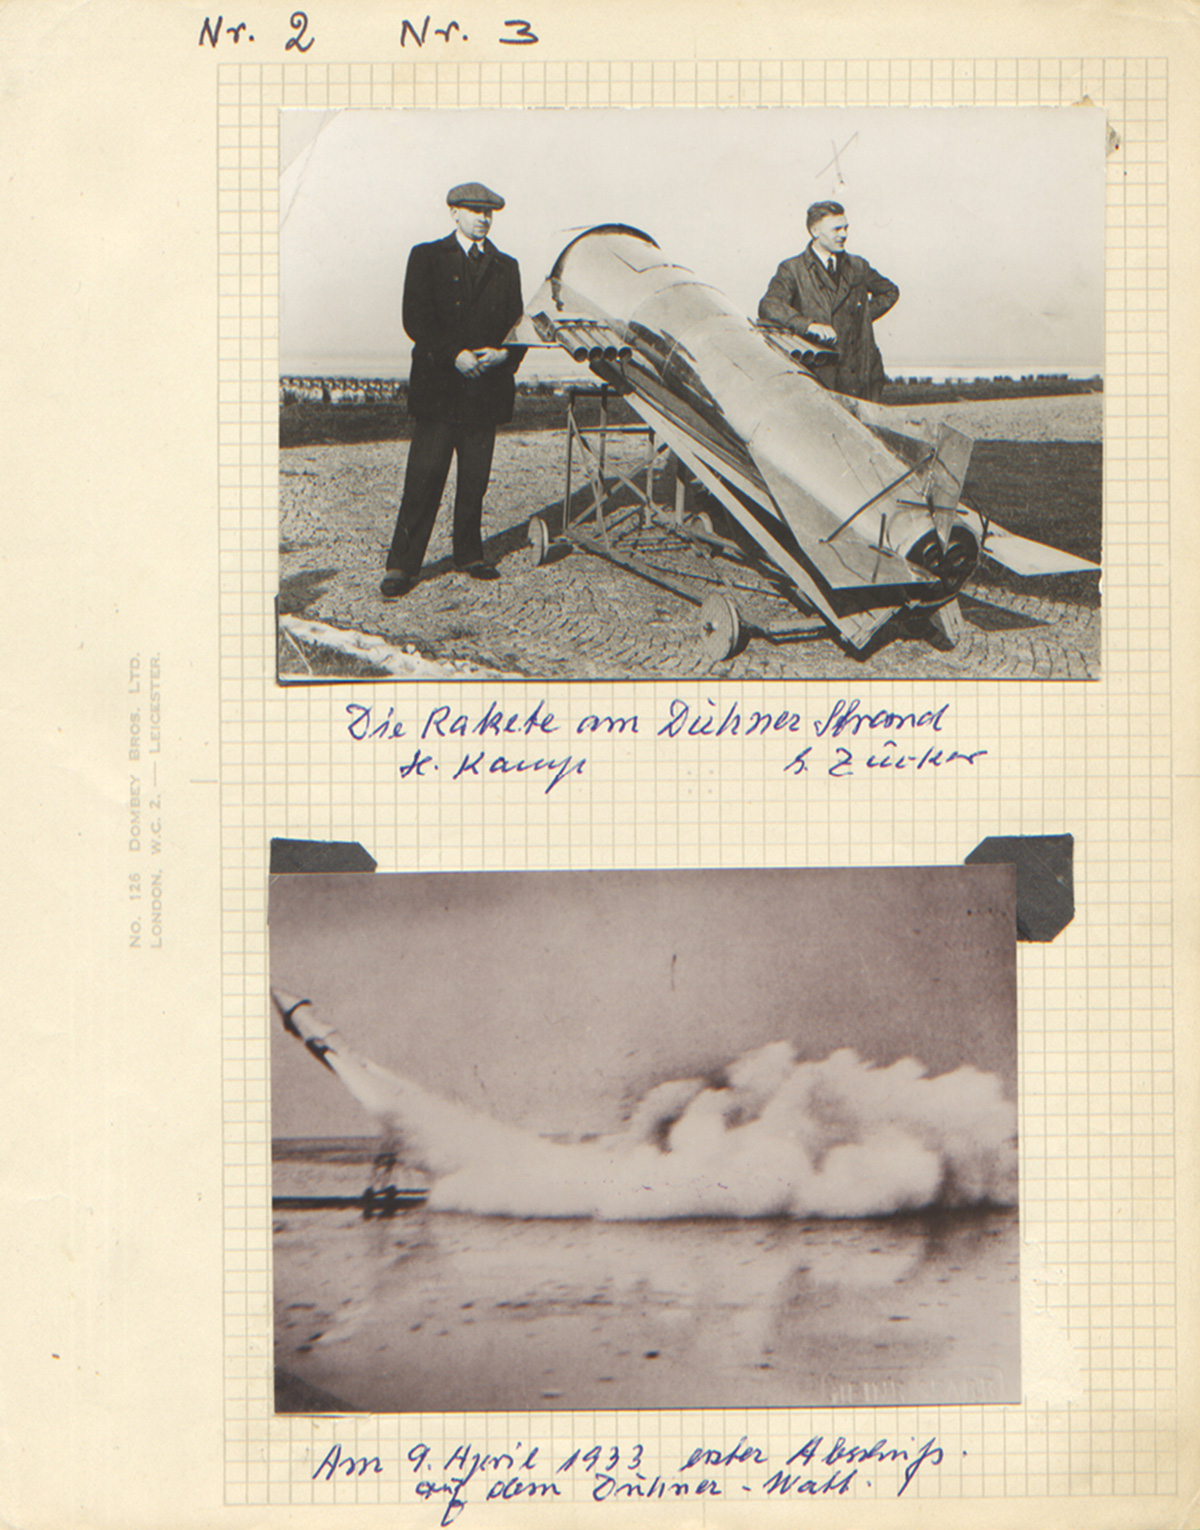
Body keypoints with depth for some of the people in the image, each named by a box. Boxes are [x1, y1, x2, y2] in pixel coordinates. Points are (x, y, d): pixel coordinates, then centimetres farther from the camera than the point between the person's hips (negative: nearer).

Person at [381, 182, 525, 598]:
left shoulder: (505, 267, 16)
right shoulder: (427, 257, 6)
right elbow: (416, 319, -4)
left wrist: (504, 353, -10)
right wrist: (454, 355, -16)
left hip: (486, 387, 4)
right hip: (438, 387, -3)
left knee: (475, 478, 7)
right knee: (424, 477, -7)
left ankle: (469, 555, 21)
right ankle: (402, 565, -3)